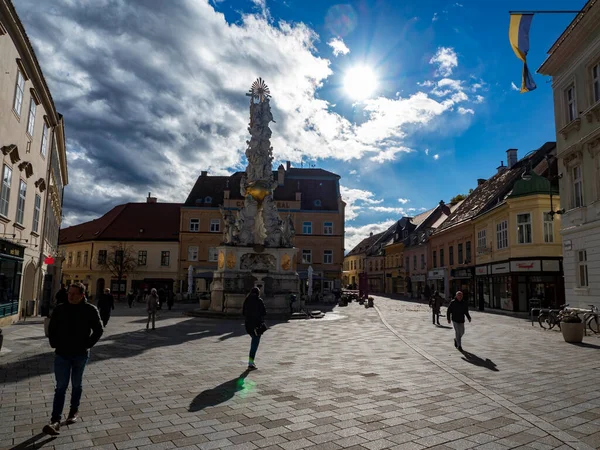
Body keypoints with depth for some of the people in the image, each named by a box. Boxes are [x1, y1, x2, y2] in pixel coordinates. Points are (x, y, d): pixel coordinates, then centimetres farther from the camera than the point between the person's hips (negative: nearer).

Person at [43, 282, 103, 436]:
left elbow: (98, 330, -1)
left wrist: (88, 345, -5)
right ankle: (55, 421, -2)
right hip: (62, 354, 1)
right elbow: (51, 329, 10)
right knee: (61, 387, -2)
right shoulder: (60, 309, -3)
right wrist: (55, 344, 2)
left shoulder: (90, 310, -8)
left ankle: (74, 411, 32)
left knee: (76, 384, 14)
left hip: (80, 354, -1)